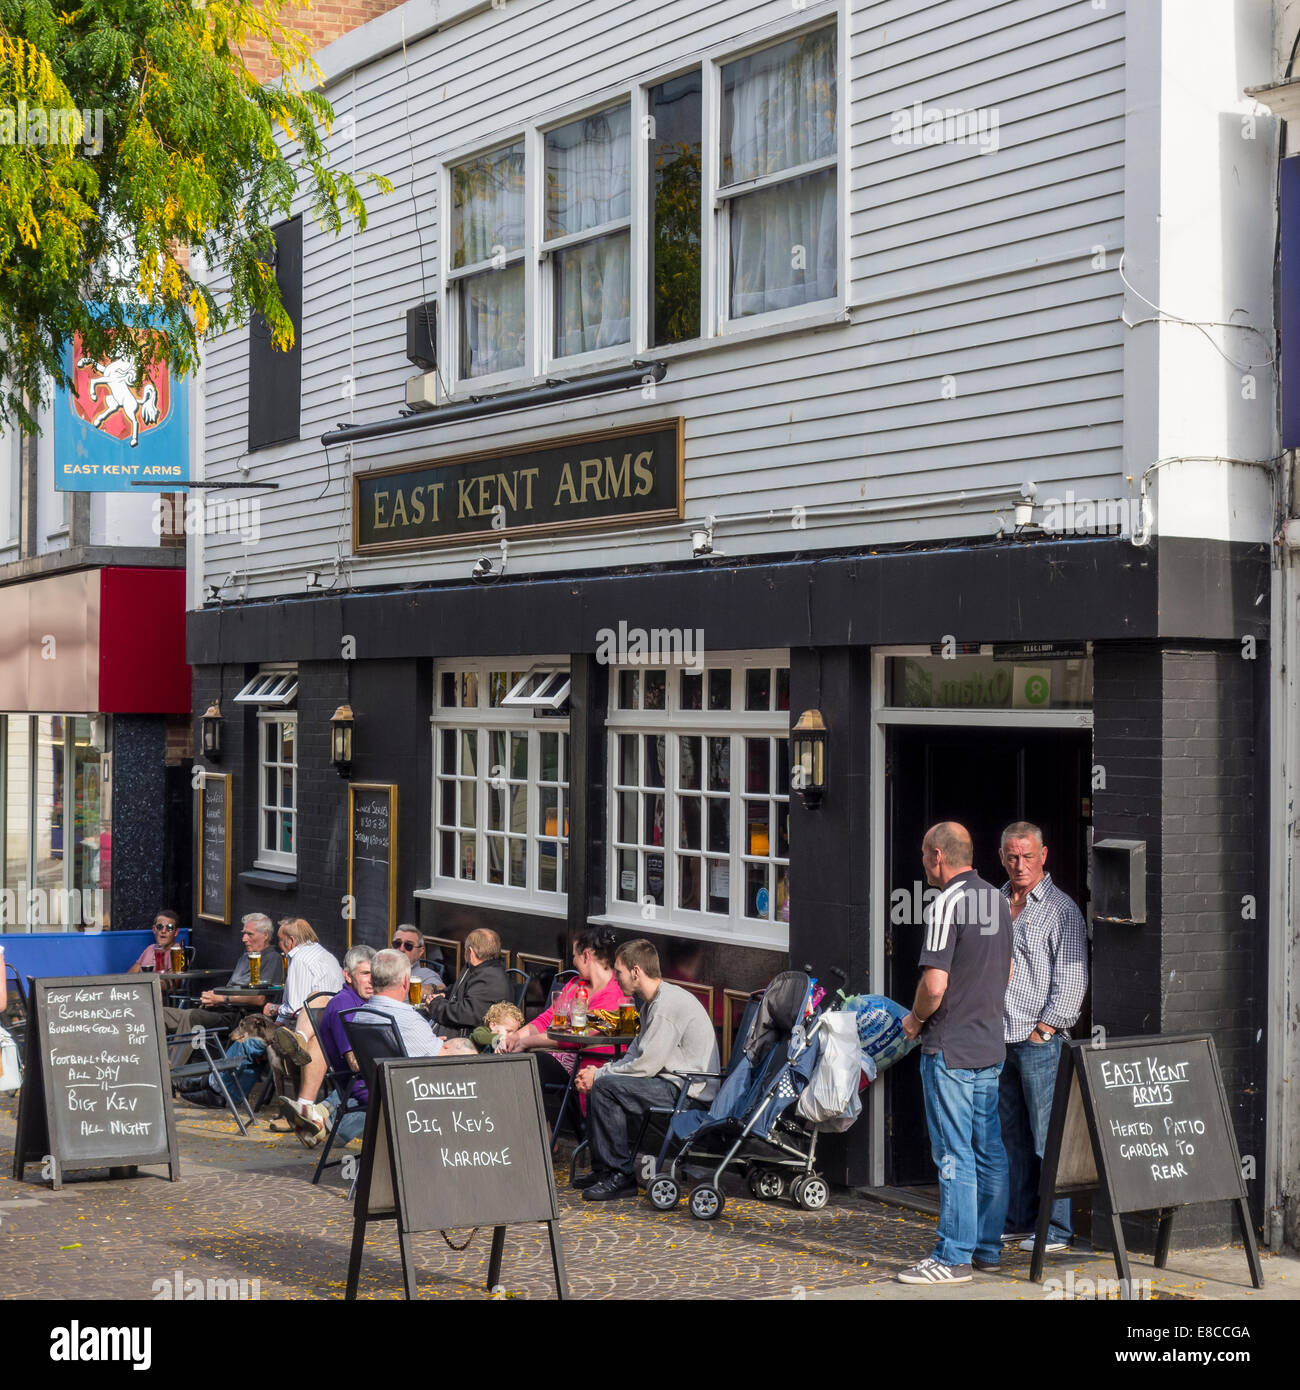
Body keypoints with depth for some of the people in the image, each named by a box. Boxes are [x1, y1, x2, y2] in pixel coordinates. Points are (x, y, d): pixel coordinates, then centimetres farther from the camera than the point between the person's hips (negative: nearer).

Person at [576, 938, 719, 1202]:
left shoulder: (668, 1004, -19)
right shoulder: (652, 1002, 14)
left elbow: (646, 1066, -20)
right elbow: (636, 1054, 17)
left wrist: (600, 1075, -9)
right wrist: (601, 1071, 0)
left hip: (688, 1090, -11)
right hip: (673, 1083, 11)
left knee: (605, 1087, -19)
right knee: (595, 1083, 12)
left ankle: (622, 1176, -13)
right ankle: (602, 1168, 15)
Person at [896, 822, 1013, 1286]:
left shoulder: (946, 905, -17)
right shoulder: (996, 900, 10)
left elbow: (934, 985, -22)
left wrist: (915, 1019, -4)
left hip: (949, 1049, -9)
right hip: (991, 1044, 9)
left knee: (954, 1154, -5)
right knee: (988, 1149, 13)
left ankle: (953, 1257, -3)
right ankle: (988, 1246, 21)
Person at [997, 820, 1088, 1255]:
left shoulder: (1061, 909, -4)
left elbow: (1072, 979, -7)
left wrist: (1045, 1028, -11)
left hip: (1040, 1040, -6)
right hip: (999, 1039, 6)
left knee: (1048, 1136, -5)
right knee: (1011, 1134, 11)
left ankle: (1057, 1230, -1)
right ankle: (1019, 1218, 18)